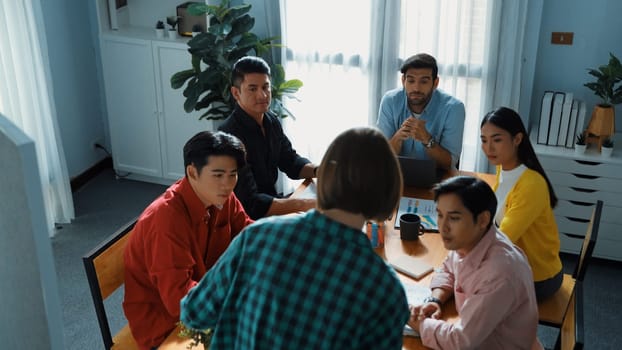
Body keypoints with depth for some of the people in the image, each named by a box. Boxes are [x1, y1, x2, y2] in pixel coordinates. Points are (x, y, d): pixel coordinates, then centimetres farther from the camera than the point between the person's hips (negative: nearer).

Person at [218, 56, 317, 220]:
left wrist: (318, 171, -9)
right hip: (246, 218, -8)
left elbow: (291, 162, 13)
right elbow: (250, 204, -28)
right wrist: (304, 204, -33)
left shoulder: (272, 122, 2)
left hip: (271, 202, 8)